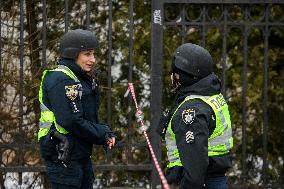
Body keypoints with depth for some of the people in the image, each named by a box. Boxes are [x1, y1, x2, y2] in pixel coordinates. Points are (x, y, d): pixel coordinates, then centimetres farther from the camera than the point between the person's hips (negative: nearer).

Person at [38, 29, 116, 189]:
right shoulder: (60, 80, -15)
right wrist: (102, 136, -14)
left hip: (82, 155, 10)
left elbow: (91, 119, 17)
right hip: (63, 156, -10)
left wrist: (106, 133, -3)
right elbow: (70, 121, -23)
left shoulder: (84, 79, 17)